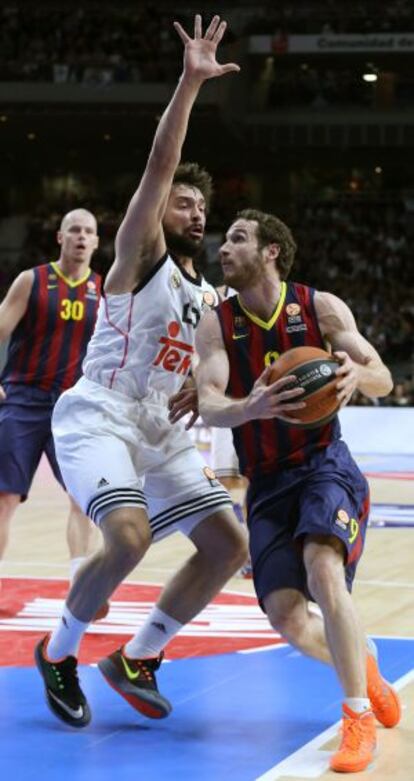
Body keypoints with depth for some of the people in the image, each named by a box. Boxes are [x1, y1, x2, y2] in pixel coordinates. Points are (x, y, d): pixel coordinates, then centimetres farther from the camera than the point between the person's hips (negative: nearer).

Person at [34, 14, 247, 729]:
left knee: (229, 545, 0)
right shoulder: (140, 254, -3)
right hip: (97, 417, -8)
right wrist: (189, 84, -25)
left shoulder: (206, 295, 18)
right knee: (130, 536, -30)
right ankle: (58, 652, -5)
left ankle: (137, 659, 14)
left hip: (159, 430, 8)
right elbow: (159, 166, -18)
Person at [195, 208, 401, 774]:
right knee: (286, 616, -10)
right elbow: (210, 407, -14)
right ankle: (362, 667, 23)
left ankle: (358, 716, -17)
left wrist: (356, 373, -27)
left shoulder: (320, 307, -3)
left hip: (325, 464, -2)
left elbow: (383, 380, -2)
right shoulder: (216, 325, -1)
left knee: (323, 569, -29)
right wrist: (251, 408, -37)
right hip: (267, 482, 2)